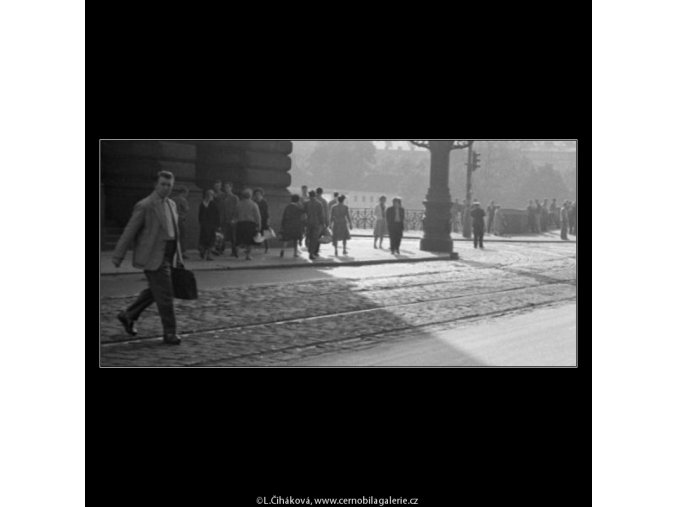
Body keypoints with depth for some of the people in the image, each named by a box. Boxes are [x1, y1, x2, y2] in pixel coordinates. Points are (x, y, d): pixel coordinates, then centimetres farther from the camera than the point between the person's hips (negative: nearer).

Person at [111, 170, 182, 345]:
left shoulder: (171, 205, 13)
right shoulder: (145, 206, -12)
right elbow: (130, 231, -10)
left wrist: (179, 257, 18)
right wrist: (118, 256, -9)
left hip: (166, 257, 8)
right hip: (153, 258, -8)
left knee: (154, 291, 18)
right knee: (165, 295, -5)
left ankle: (129, 316, 34)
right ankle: (169, 333, 4)